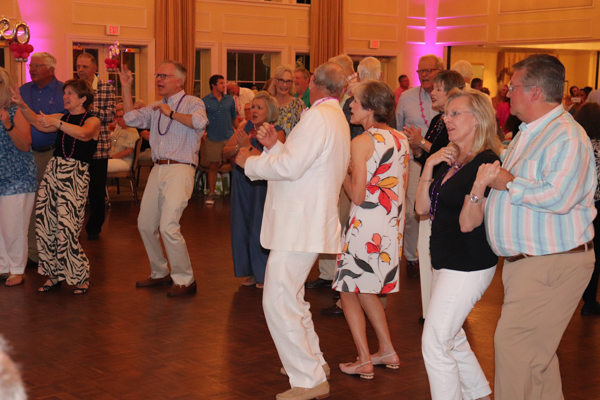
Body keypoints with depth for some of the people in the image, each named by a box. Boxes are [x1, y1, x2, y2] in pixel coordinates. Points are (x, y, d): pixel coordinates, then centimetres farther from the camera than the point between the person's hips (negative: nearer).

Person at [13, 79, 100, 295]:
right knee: (44, 226, 6)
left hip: (75, 178, -6)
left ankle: (81, 277, 7)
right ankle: (54, 275, 20)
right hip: (52, 172, 6)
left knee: (67, 231, -10)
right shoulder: (62, 118, 16)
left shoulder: (92, 121, -1)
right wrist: (22, 106, -14)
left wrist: (56, 123, -35)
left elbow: (83, 133, -24)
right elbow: (39, 123, 0)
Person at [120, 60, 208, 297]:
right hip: (158, 169, 8)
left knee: (168, 226, -16)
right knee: (145, 224, 12)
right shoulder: (156, 108, 21)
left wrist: (172, 113, -16)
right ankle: (160, 273, 27)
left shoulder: (192, 103, -1)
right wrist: (126, 89, 7)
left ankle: (185, 280, -3)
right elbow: (132, 119, 10)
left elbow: (200, 121, -22)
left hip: (180, 169, -8)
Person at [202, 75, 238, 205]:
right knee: (213, 166, 4)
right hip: (213, 139, -2)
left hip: (230, 137, 2)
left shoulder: (230, 99, 7)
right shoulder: (205, 101, -2)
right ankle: (211, 193, 14)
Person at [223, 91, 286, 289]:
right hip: (242, 184, 6)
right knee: (242, 228, 10)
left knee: (259, 230, -2)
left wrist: (249, 147, -23)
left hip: (262, 186, -6)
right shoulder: (246, 128, 7)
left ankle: (265, 274, 13)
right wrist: (239, 147, -15)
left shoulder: (277, 132, -7)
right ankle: (252, 272, 23)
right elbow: (225, 152, 3)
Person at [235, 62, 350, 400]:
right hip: (307, 222, 11)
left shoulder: (319, 117, -15)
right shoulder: (337, 119, 19)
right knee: (290, 298, 23)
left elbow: (290, 167, -22)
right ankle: (313, 362, 34)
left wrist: (249, 162, -8)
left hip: (300, 226, -11)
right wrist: (276, 146, 11)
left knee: (279, 303, -10)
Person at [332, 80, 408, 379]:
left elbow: (358, 195, -16)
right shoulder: (401, 140, 7)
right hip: (393, 225, 8)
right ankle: (387, 351, 23)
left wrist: (342, 171, -2)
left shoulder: (361, 143, -15)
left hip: (367, 226, -8)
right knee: (366, 290, 21)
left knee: (349, 291, 6)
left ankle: (364, 361, 7)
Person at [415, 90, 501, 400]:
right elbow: (422, 208, 5)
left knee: (435, 343, -7)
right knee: (452, 339, 22)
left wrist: (479, 188, -38)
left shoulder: (486, 162, -17)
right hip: (445, 262, 10)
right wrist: (428, 167, -7)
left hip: (468, 266, -10)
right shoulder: (448, 160, 9)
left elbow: (467, 223, -21)